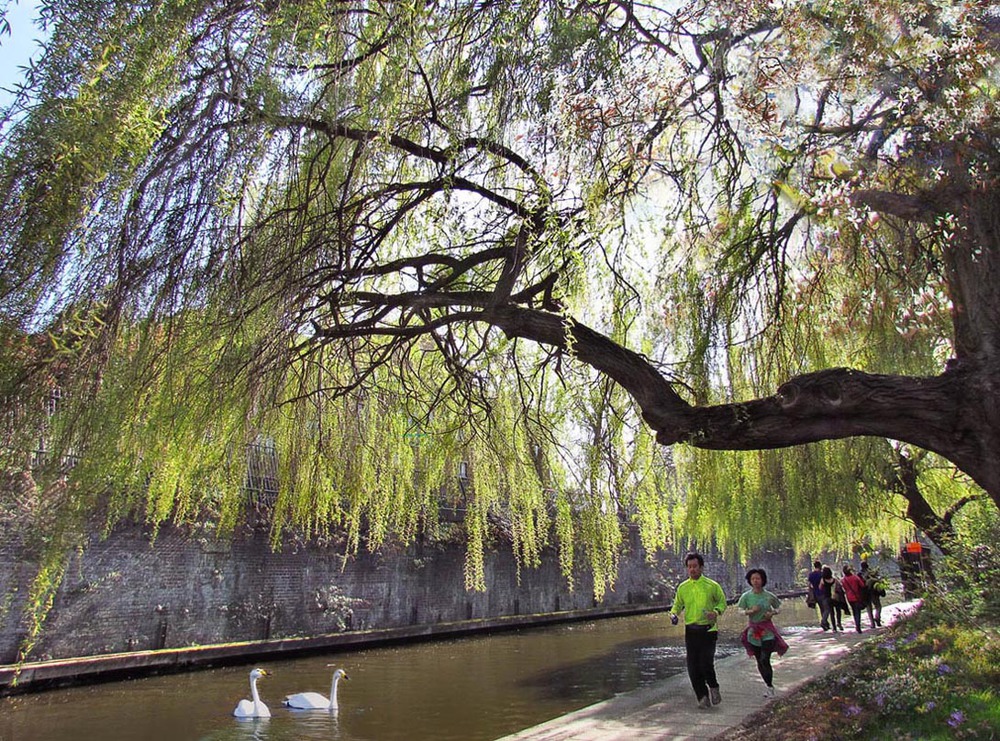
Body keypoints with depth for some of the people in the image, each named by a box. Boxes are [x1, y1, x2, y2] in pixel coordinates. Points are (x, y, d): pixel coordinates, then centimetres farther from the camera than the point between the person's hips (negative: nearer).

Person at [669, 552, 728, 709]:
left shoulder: (711, 585, -2)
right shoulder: (682, 587, 5)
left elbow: (722, 602, 8)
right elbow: (678, 605, 15)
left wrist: (716, 612, -12)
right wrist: (673, 614, -7)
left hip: (708, 630, -3)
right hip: (691, 630, 3)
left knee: (706, 663, -12)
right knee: (693, 667, 2)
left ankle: (713, 687, 18)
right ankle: (702, 697, 18)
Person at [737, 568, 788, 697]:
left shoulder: (769, 596, -5)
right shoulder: (746, 596, -6)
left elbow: (779, 607, 10)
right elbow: (740, 611, -3)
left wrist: (773, 613, -10)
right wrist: (750, 611, -21)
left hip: (767, 630, -2)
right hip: (753, 631, 2)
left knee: (765, 660, -11)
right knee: (759, 661, 10)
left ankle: (769, 686, 9)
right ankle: (768, 685, 30)